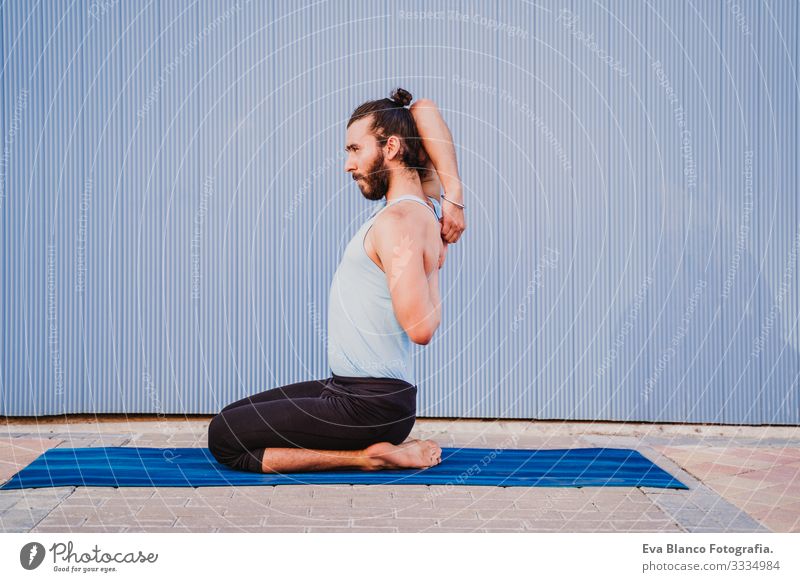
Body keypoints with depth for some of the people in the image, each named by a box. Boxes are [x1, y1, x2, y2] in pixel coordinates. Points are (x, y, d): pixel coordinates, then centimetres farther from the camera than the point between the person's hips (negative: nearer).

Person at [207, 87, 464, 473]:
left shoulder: (397, 222, -22)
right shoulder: (427, 203, 7)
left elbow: (421, 328, -32)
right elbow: (421, 110, 16)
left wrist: (432, 267, -13)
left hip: (371, 406, -10)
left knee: (224, 439, -7)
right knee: (232, 417, 21)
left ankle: (370, 456, -8)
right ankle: (380, 446, 11)